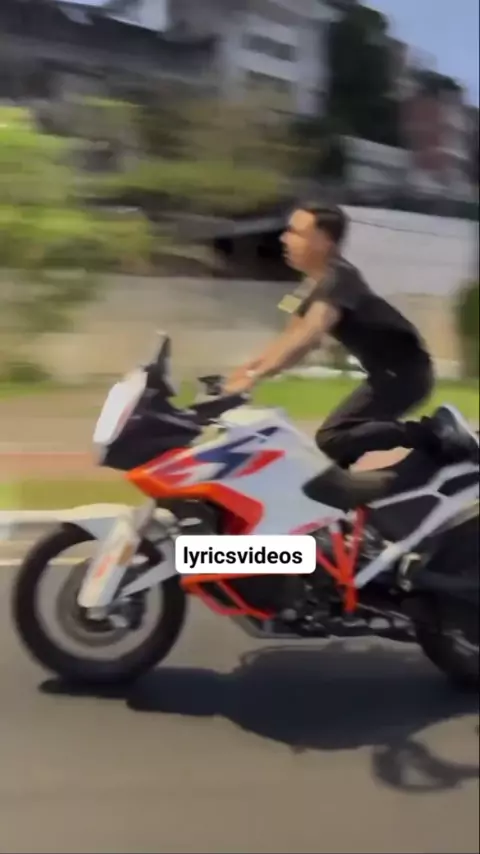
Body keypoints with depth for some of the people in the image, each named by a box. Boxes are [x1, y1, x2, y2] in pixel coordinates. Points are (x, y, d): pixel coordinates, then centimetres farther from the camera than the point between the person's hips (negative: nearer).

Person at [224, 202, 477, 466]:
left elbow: (308, 335, -35)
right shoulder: (316, 283, 10)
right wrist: (245, 369, -2)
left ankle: (432, 433, -15)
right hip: (390, 371, 10)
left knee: (332, 438, -21)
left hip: (403, 370, -10)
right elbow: (290, 340, 11)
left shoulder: (338, 278, -20)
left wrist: (253, 376, -40)